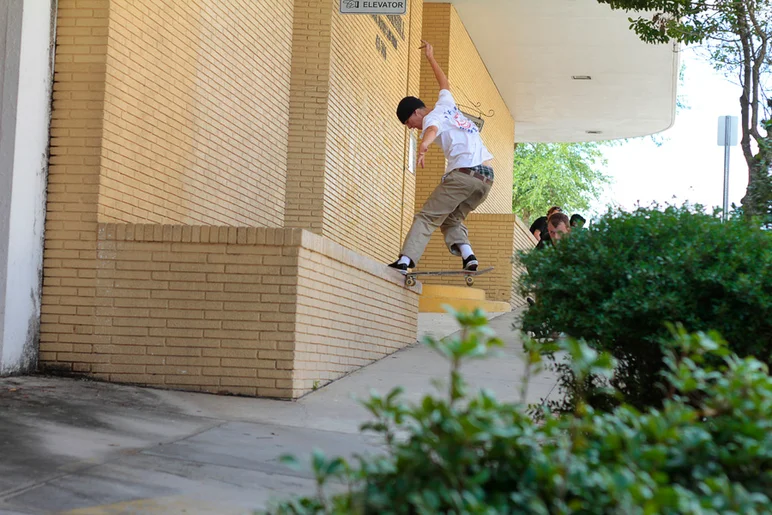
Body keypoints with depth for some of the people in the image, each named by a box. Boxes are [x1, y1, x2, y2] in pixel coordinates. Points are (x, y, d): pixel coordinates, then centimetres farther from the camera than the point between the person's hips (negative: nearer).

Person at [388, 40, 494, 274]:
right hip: (487, 176, 8)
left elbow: (432, 129, -23)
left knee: (427, 217, -7)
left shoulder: (431, 117, 3)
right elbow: (445, 84, 47)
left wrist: (424, 145, -45)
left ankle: (405, 260, -20)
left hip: (464, 173, -8)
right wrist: (431, 58, 60)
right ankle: (468, 256, -7)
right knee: (452, 219, 16)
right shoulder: (446, 104, 25)